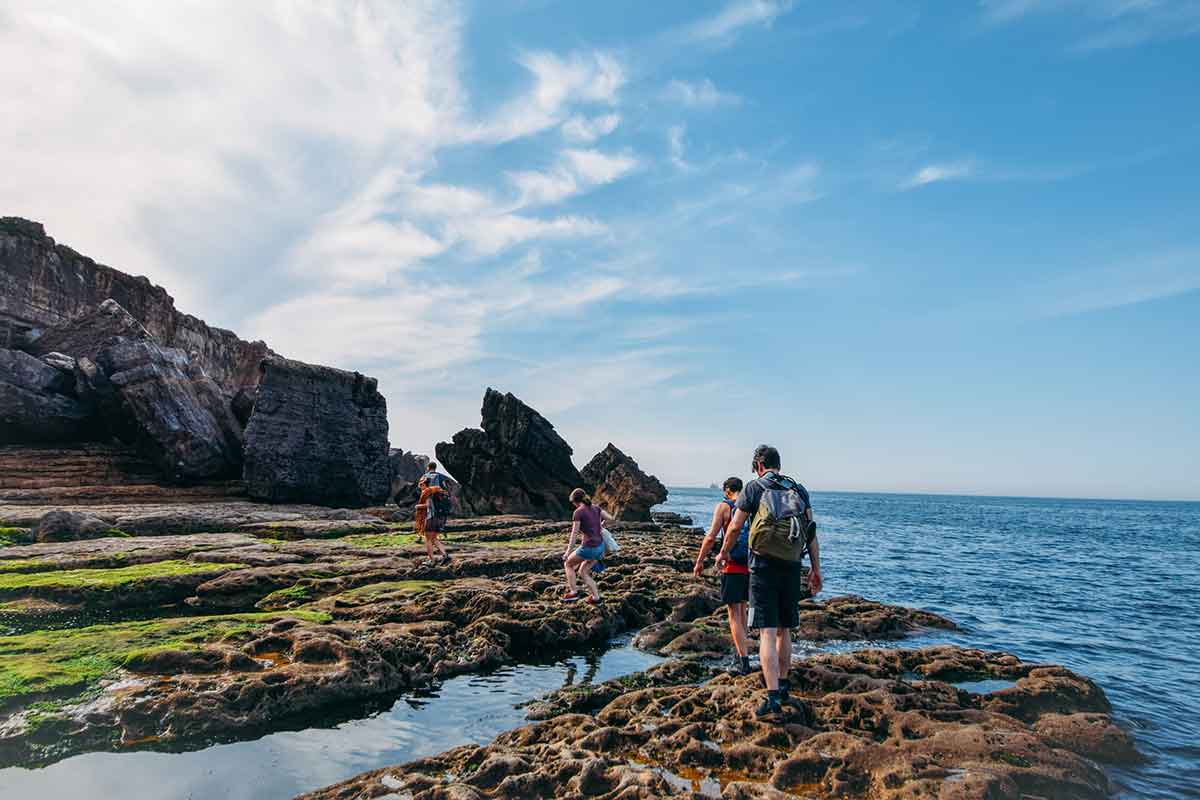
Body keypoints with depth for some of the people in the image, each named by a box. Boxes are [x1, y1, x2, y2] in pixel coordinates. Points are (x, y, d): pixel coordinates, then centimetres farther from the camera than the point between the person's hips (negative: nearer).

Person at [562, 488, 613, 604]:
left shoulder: (578, 512, -11)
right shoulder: (596, 508, 8)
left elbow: (574, 533, -11)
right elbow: (610, 518, 4)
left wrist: (568, 551, -4)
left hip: (588, 548, -7)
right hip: (600, 546, 7)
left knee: (568, 564, 18)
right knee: (582, 572, 21)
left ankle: (573, 592, 10)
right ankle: (596, 597, 13)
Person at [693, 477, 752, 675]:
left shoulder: (724, 506, -5)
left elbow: (711, 537, -10)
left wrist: (699, 561, 0)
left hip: (733, 567, -5)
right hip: (752, 566, 5)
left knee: (734, 614, 0)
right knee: (742, 609, 21)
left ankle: (743, 661, -5)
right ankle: (739, 652, 31)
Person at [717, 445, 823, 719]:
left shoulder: (753, 488, 0)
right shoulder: (799, 490, 10)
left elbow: (735, 527, 1)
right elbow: (812, 533, 6)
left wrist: (723, 554, 17)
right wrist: (816, 569, 10)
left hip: (764, 566, -4)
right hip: (792, 568, 4)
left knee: (767, 632, -6)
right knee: (784, 630, 18)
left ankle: (773, 697, -13)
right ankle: (782, 685, 30)